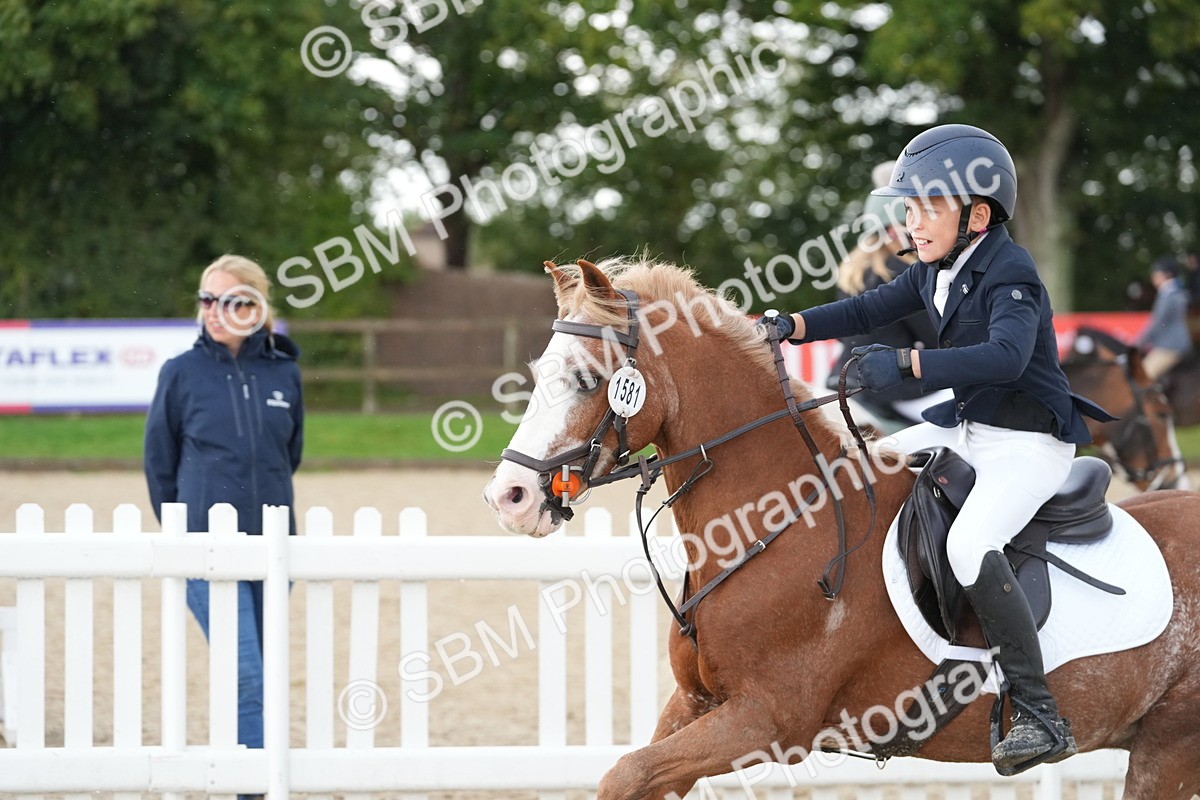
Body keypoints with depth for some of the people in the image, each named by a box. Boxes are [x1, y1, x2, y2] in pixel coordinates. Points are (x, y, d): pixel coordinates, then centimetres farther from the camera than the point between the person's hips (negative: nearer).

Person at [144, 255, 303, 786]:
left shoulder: (283, 375, 4)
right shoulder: (182, 373, -3)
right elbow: (159, 460, 6)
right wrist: (180, 530, 10)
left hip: (271, 548, 3)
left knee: (260, 680, 10)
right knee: (246, 678, -14)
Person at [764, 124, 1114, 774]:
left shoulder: (1010, 275, -22)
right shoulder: (937, 271, 6)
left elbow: (1006, 355, -38)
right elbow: (870, 310, 10)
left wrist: (905, 365, -47)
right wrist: (790, 326, -7)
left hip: (1029, 445, -10)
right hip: (964, 427, 10)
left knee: (969, 544, -32)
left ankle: (1040, 718, -29)